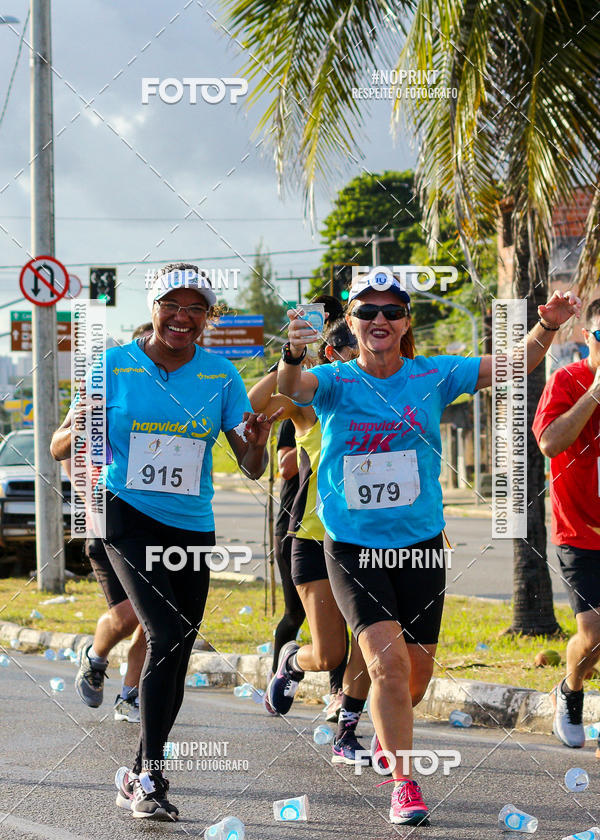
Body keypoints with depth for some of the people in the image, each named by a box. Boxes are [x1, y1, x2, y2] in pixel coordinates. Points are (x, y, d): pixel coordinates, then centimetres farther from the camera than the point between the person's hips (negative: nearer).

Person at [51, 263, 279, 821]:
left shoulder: (221, 377, 3)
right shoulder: (115, 366, -2)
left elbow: (252, 469, 3)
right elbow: (59, 449, -1)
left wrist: (256, 444, -21)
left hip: (191, 527, 4)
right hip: (128, 517, -4)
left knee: (175, 656, 7)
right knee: (167, 634, -22)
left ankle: (137, 776, 23)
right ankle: (149, 777, -18)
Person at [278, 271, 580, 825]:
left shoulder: (432, 376, -2)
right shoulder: (336, 382, -7)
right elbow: (292, 388, -28)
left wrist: (547, 328, -21)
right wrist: (292, 358, -51)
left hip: (420, 544, 3)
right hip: (352, 546, -3)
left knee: (417, 672, 11)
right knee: (388, 661, -17)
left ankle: (389, 730, 45)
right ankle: (403, 784, -5)